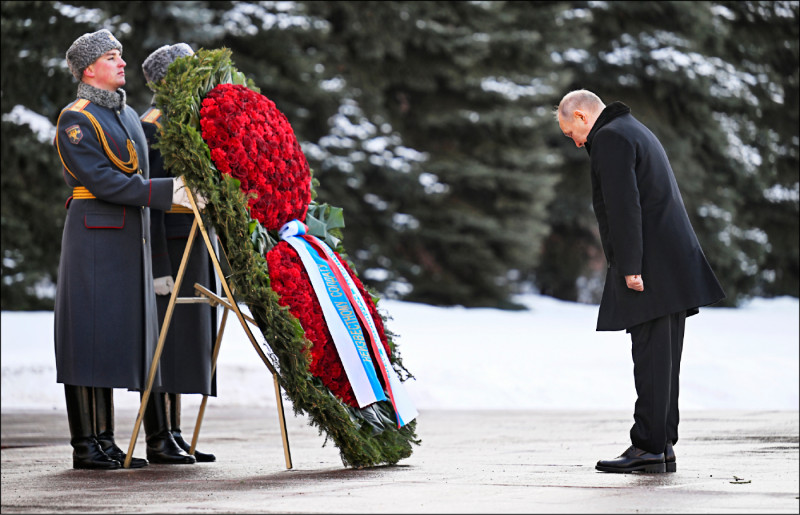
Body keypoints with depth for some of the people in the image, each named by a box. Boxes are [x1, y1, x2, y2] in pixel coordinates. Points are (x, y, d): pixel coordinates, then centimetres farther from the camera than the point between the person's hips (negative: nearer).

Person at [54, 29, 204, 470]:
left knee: (115, 339, 7)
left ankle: (105, 441, 9)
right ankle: (84, 445, -6)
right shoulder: (75, 120, -8)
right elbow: (103, 181, -18)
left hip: (130, 237, 8)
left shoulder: (128, 116, 18)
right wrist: (167, 192, -22)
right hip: (94, 238, -8)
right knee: (90, 335, -7)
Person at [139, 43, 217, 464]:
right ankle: (157, 440, -3)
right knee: (162, 337, -7)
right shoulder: (152, 126, -11)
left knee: (181, 338, 10)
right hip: (165, 245, -9)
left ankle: (173, 435, 14)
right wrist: (159, 266, -21)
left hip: (189, 245, 9)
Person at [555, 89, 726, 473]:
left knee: (651, 358, -9)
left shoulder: (610, 138, -8)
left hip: (650, 268, -10)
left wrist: (629, 268, -19)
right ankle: (663, 447, 10)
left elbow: (624, 206, -17)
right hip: (674, 267, 10)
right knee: (663, 359, 9)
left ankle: (649, 447, -9)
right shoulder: (637, 132, 24)